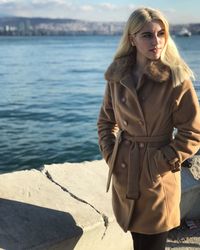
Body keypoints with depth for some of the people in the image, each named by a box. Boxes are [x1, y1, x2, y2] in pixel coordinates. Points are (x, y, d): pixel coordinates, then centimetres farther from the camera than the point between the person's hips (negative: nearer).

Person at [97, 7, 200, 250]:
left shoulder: (177, 79, -14)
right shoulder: (117, 76, -2)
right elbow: (106, 121, 10)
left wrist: (160, 164, -13)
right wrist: (111, 155, 1)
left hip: (158, 180, -4)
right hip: (124, 171, 4)